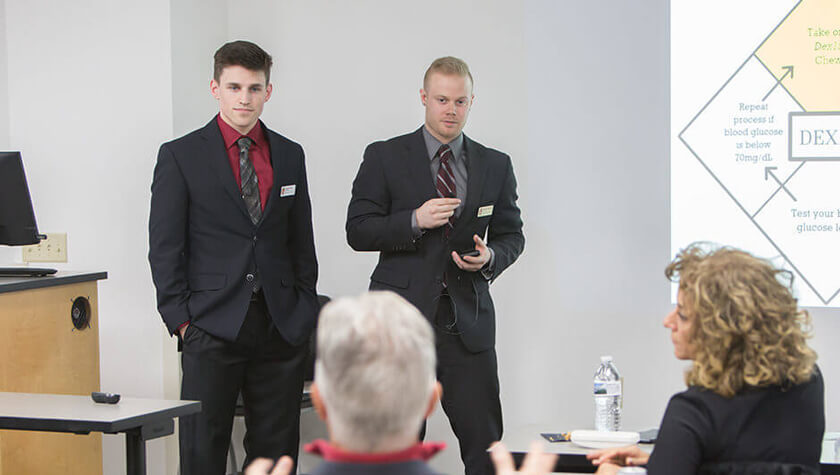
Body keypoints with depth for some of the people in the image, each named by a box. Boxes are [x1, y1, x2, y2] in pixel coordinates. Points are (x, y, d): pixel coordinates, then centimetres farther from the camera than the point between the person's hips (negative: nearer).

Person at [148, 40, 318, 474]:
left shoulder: (289, 155, 12)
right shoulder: (180, 156, 0)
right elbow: (164, 248, -2)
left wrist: (304, 311, 8)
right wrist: (180, 320, -8)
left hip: (280, 327, 4)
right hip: (211, 325, -4)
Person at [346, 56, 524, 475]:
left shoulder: (495, 166, 12)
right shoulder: (385, 157, 3)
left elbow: (511, 235, 17)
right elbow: (358, 231, -1)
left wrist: (491, 257, -6)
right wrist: (415, 220, -16)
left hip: (468, 322, 2)